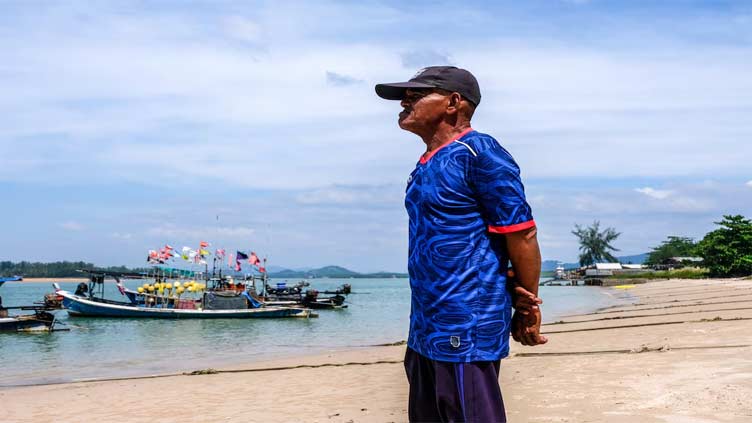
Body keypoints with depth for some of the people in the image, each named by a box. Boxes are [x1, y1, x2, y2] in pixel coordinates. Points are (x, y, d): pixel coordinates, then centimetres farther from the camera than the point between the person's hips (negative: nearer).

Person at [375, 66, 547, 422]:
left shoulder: (478, 153, -13)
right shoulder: (428, 164, 14)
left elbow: (521, 235, -14)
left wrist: (526, 310, -7)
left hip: (466, 330, -9)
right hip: (425, 328, 9)